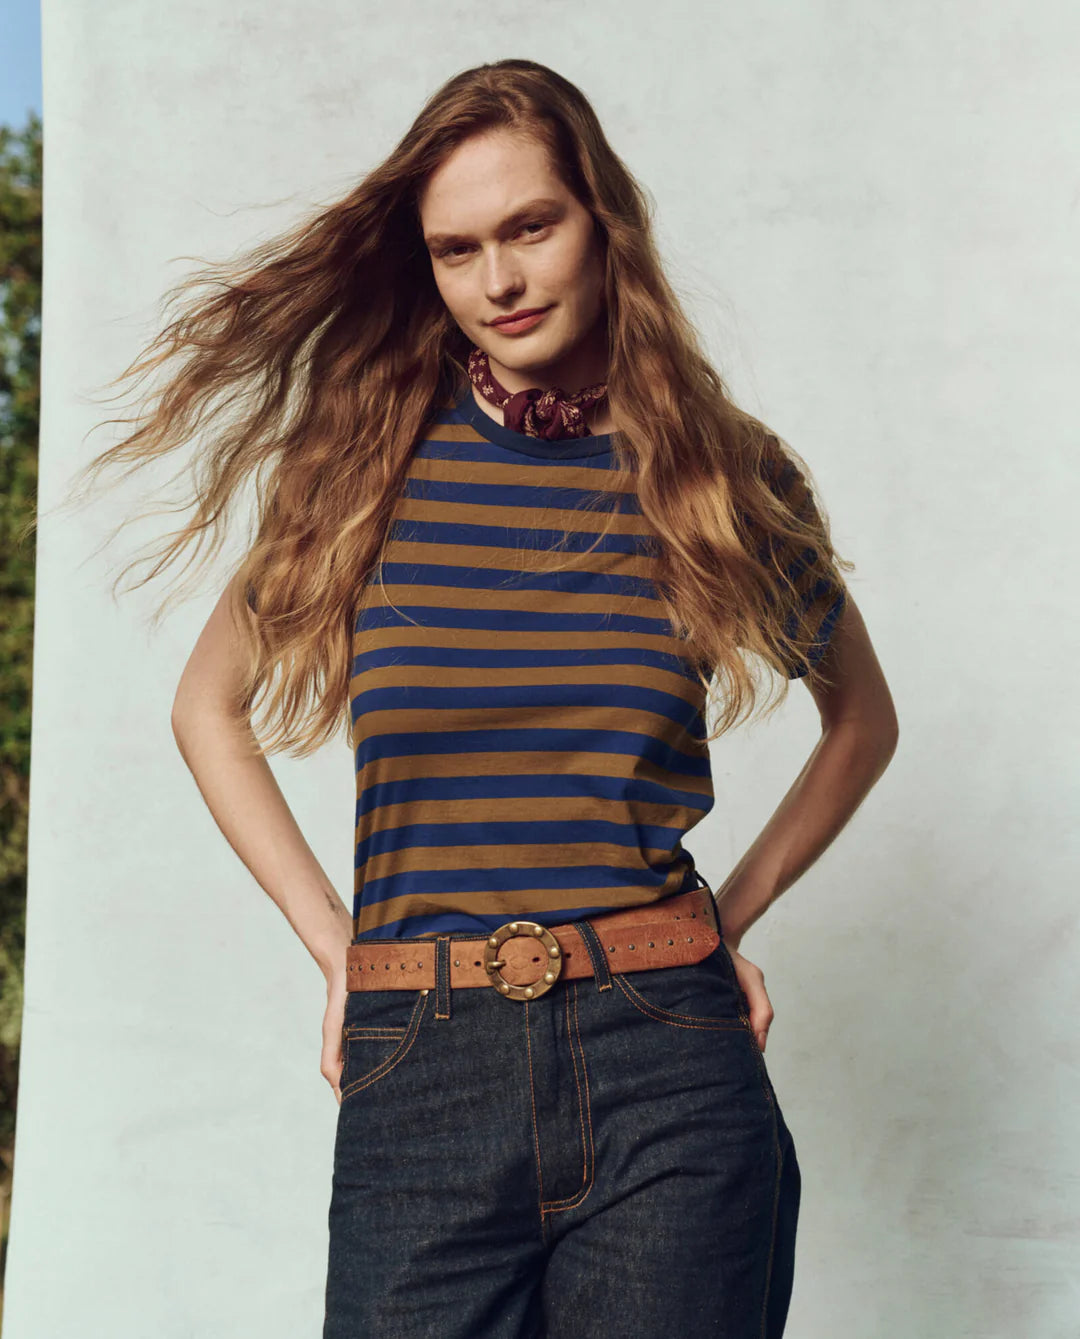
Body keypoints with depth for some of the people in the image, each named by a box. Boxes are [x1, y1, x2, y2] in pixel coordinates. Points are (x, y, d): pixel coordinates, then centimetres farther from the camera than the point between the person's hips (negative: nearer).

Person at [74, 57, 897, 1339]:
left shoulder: (720, 478, 3)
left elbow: (862, 719, 20)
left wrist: (728, 916, 9)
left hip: (666, 1084, 0)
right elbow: (210, 708, 16)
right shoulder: (362, 467, 3)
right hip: (419, 1077, 0)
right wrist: (335, 945, 7)